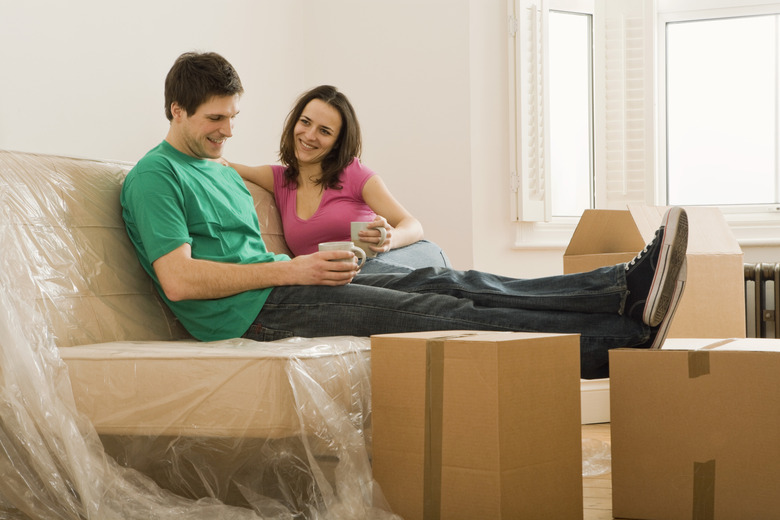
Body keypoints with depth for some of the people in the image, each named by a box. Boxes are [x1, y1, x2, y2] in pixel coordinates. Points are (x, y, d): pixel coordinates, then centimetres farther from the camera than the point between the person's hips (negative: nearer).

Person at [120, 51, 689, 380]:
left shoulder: (227, 175, 26)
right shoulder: (155, 176, -3)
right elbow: (179, 280, -15)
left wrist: (318, 263, 4)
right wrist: (289, 269, -15)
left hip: (283, 286, 9)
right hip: (248, 314, -8)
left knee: (442, 283, -11)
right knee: (434, 312, -20)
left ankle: (624, 288, -22)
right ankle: (624, 337, -25)